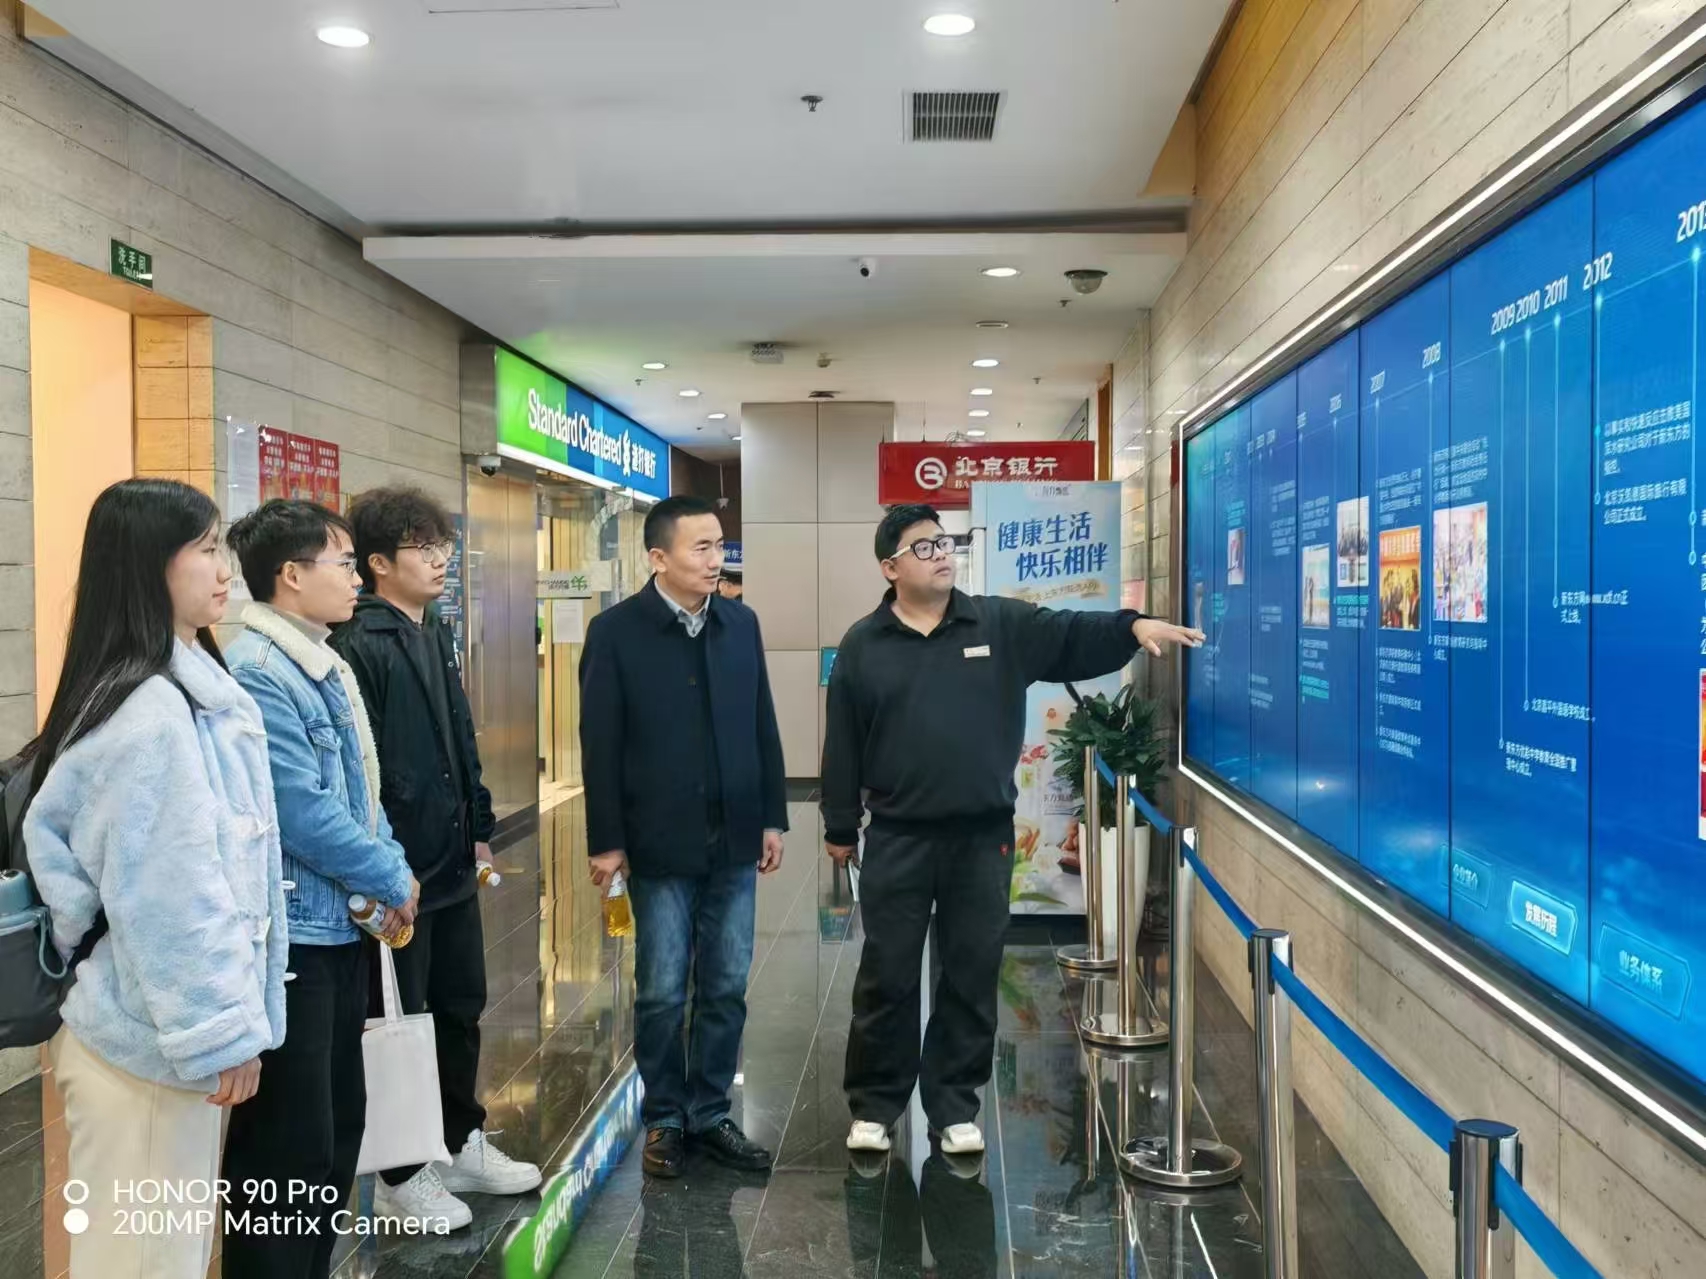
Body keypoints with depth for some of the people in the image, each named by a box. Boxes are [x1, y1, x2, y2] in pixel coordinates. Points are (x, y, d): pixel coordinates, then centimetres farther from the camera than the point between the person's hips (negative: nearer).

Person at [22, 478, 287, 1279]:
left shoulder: (184, 690, 10)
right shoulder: (150, 710, -20)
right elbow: (167, 892, -22)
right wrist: (220, 1030, -16)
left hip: (160, 1028, 9)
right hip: (152, 1038, -9)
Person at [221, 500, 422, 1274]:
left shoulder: (326, 666, 12)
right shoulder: (255, 673, -19)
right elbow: (303, 813, -22)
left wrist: (391, 869, 4)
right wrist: (393, 881, -11)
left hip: (340, 925, 10)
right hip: (290, 934, -10)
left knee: (338, 1125, 19)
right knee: (290, 1146, 0)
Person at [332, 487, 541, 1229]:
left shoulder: (436, 636, 12)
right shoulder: (358, 646, -16)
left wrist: (479, 828, 16)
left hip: (453, 865, 8)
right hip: (400, 871, -8)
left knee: (461, 1009, 18)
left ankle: (463, 1143, 35)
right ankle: (400, 1176, 22)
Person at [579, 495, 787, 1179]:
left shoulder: (742, 623, 5)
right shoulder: (616, 631, -7)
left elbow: (763, 727, 9)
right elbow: (600, 745, -6)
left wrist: (773, 817, 8)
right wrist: (607, 840, -7)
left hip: (733, 840, 4)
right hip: (661, 844, -4)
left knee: (726, 989, 11)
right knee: (662, 992, 7)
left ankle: (710, 1115, 25)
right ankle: (664, 1120, 24)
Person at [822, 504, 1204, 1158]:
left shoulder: (1001, 625, 3)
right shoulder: (863, 646, 2)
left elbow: (1074, 637, -8)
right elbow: (842, 745, 4)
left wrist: (1133, 626, -28)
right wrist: (841, 828, 6)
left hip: (983, 837, 1)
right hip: (897, 839, -1)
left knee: (972, 977, 10)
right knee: (887, 978, 7)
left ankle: (954, 1107, 25)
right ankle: (873, 1106, 24)